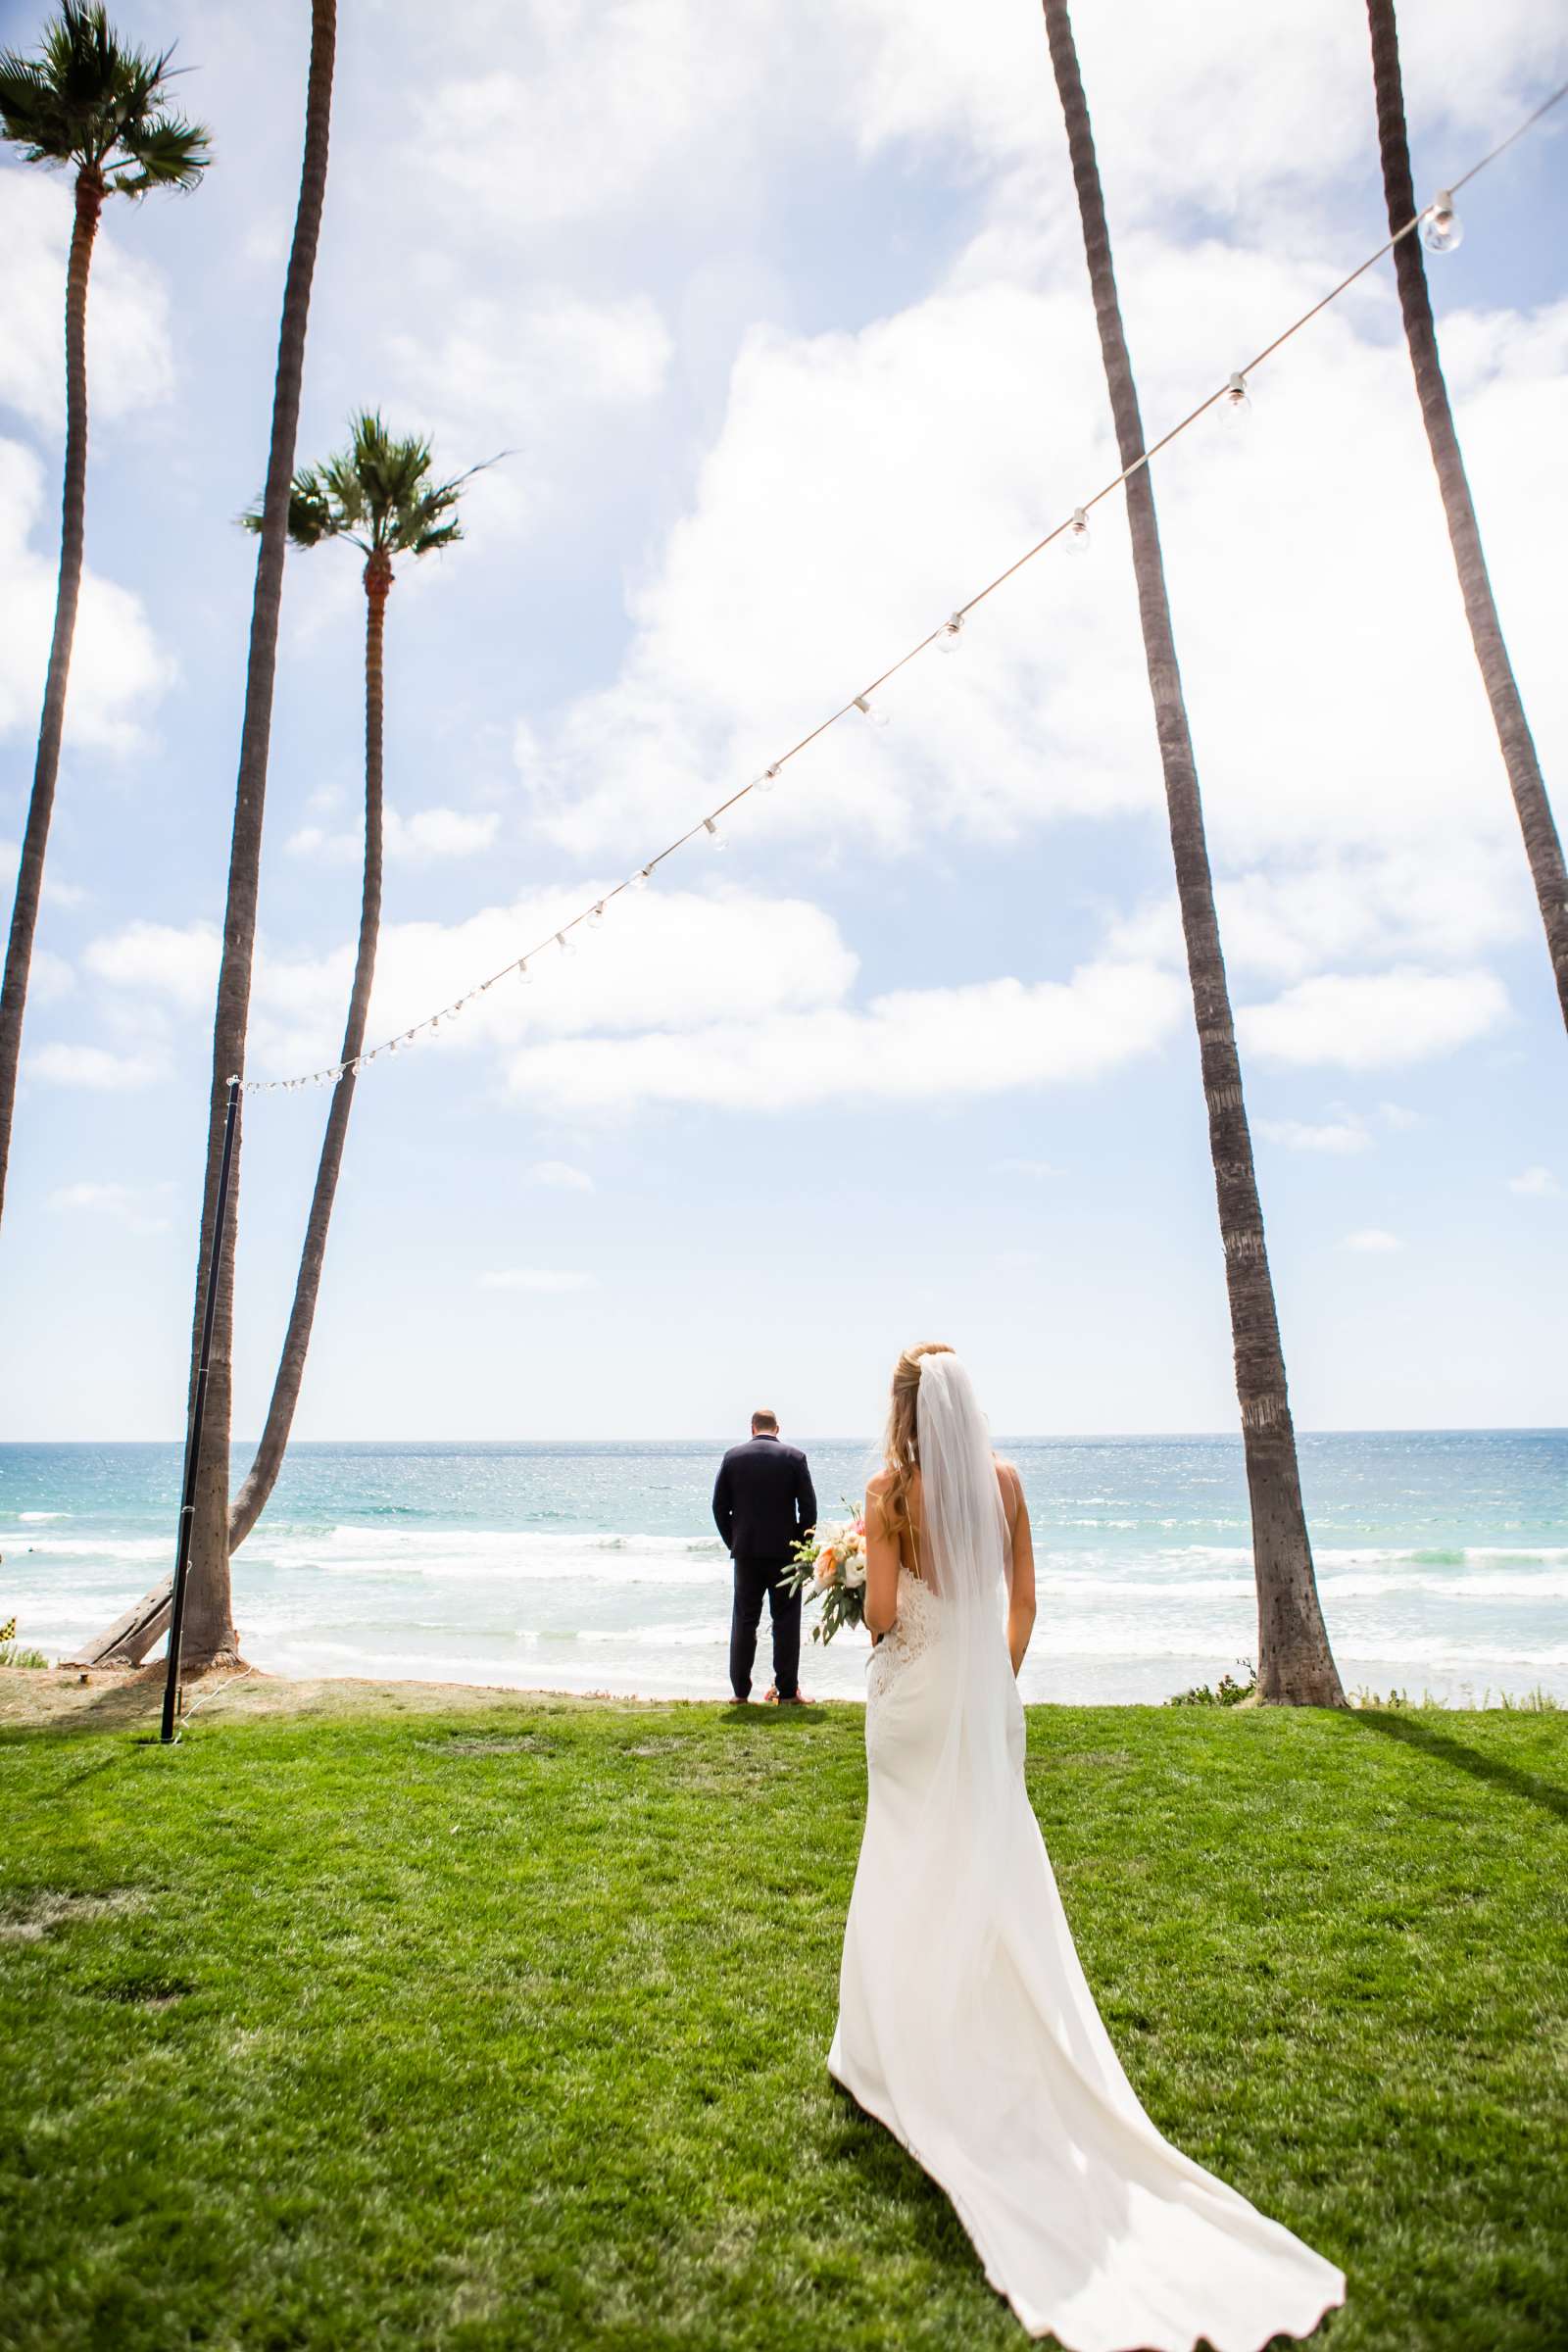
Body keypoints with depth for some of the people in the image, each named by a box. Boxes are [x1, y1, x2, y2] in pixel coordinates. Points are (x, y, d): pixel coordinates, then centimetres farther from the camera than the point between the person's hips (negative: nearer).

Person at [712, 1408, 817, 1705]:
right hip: (784, 1551, -1)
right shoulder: (795, 1457, -4)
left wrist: (733, 1543, 11)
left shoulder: (733, 1456, 1)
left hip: (746, 1551, 2)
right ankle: (787, 1691, 8)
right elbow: (808, 1507, -6)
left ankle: (741, 1690, 13)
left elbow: (719, 1506, 2)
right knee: (786, 1621, 6)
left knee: (744, 1621, 10)